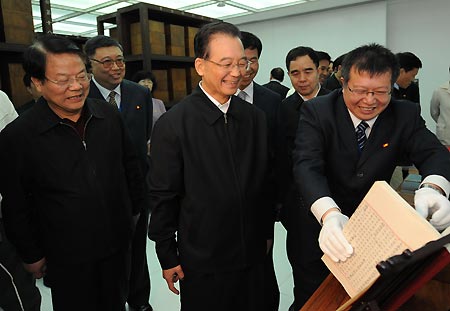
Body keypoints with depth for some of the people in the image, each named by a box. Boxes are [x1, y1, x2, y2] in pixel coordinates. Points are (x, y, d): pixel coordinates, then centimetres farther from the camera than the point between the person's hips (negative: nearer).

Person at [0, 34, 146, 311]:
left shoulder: (109, 116, -6)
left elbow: (130, 165, 6)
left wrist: (135, 209, 11)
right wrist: (32, 255, 0)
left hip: (118, 245, 3)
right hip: (67, 258, -2)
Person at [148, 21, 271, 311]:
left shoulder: (255, 117, 0)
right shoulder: (172, 124, -15)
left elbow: (264, 182, 7)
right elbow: (163, 197, -10)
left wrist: (266, 232, 11)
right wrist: (168, 257, -5)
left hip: (254, 253, 5)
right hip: (202, 261, -4)